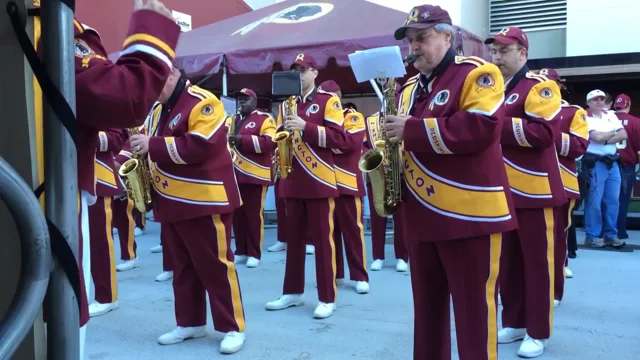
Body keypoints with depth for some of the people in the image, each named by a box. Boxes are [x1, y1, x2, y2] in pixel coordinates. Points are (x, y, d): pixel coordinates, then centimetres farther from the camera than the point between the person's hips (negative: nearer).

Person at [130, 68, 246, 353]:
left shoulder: (203, 103, -13)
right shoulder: (160, 108, 16)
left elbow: (200, 147, -25)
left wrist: (152, 144, -21)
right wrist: (142, 148, 2)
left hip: (205, 201, -9)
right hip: (171, 202, 9)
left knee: (215, 265, -3)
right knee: (182, 266, 14)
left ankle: (233, 327, 8)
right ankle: (190, 322, 26)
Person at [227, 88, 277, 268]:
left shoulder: (264, 119, -1)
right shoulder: (231, 120, 20)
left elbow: (269, 142, -15)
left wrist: (242, 140, -23)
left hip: (255, 175, -6)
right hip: (233, 175, 6)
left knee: (254, 214, -1)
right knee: (237, 214, 9)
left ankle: (254, 254, 6)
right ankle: (241, 251, 19)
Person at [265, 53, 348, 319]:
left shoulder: (328, 100, -1)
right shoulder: (286, 103, 15)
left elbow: (339, 138, -11)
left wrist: (305, 126, -20)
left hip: (319, 180, -5)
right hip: (291, 180, 6)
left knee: (322, 238, -2)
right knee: (293, 237, 11)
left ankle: (327, 299, 6)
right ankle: (292, 292, 22)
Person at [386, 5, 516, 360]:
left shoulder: (477, 73, -6)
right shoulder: (409, 88, 17)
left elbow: (480, 129, -22)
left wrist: (411, 130, -20)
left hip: (470, 214, -7)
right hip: (420, 216, 7)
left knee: (474, 309, 1)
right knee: (427, 307, 16)